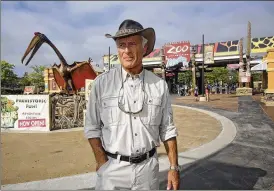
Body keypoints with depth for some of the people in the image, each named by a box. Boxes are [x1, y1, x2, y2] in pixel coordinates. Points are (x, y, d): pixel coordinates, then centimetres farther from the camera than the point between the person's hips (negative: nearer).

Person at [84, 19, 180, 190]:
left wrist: (174, 167, 1)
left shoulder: (160, 85, -3)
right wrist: (103, 165, -9)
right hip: (113, 168, -1)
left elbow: (168, 130, 2)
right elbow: (92, 128, -3)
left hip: (148, 167, 2)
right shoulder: (101, 83, -8)